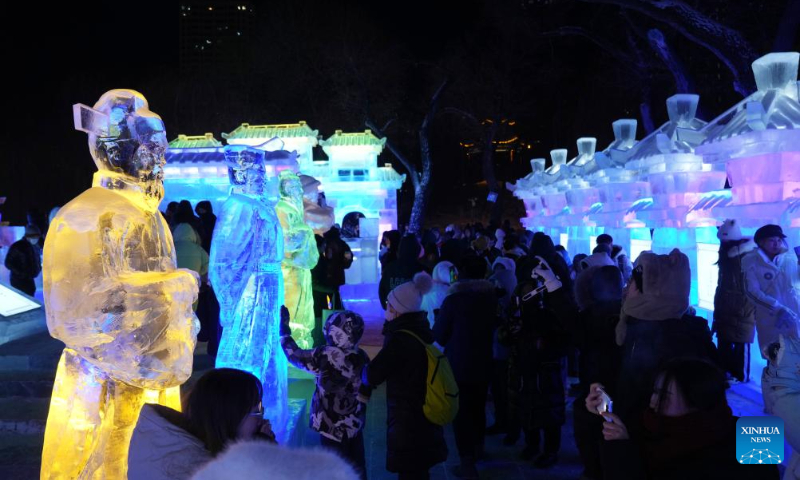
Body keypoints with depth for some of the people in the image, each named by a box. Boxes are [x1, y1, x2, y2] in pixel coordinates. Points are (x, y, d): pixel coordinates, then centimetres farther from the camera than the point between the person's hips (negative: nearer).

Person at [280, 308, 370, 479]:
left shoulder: (327, 356, -23)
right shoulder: (362, 357, -4)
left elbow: (295, 356, -8)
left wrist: (284, 329, 4)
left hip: (334, 426, -6)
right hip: (355, 424, 6)